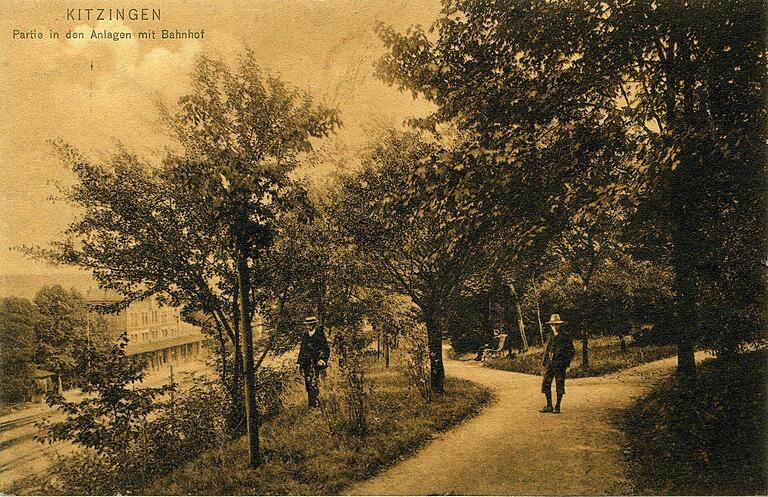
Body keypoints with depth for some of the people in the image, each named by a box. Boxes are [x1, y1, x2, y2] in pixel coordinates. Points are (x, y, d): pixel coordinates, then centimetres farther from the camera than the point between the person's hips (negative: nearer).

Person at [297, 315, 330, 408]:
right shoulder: (305, 336, 14)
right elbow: (302, 350, 22)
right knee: (308, 385, 8)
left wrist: (322, 360, -16)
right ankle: (310, 403, 15)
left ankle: (315, 403, -10)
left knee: (314, 384, -12)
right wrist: (299, 362, 19)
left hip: (315, 364, -6)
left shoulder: (320, 335, -4)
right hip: (305, 364, 6)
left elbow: (326, 350, -4)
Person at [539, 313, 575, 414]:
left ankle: (557, 407, 9)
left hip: (560, 365, -5)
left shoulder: (565, 336, -4)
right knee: (546, 384, 2)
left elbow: (571, 351, -3)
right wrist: (544, 363, 14)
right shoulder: (550, 336, 13)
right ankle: (549, 406, 12)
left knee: (559, 386, 0)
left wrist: (567, 362, -10)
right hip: (550, 363, 5)